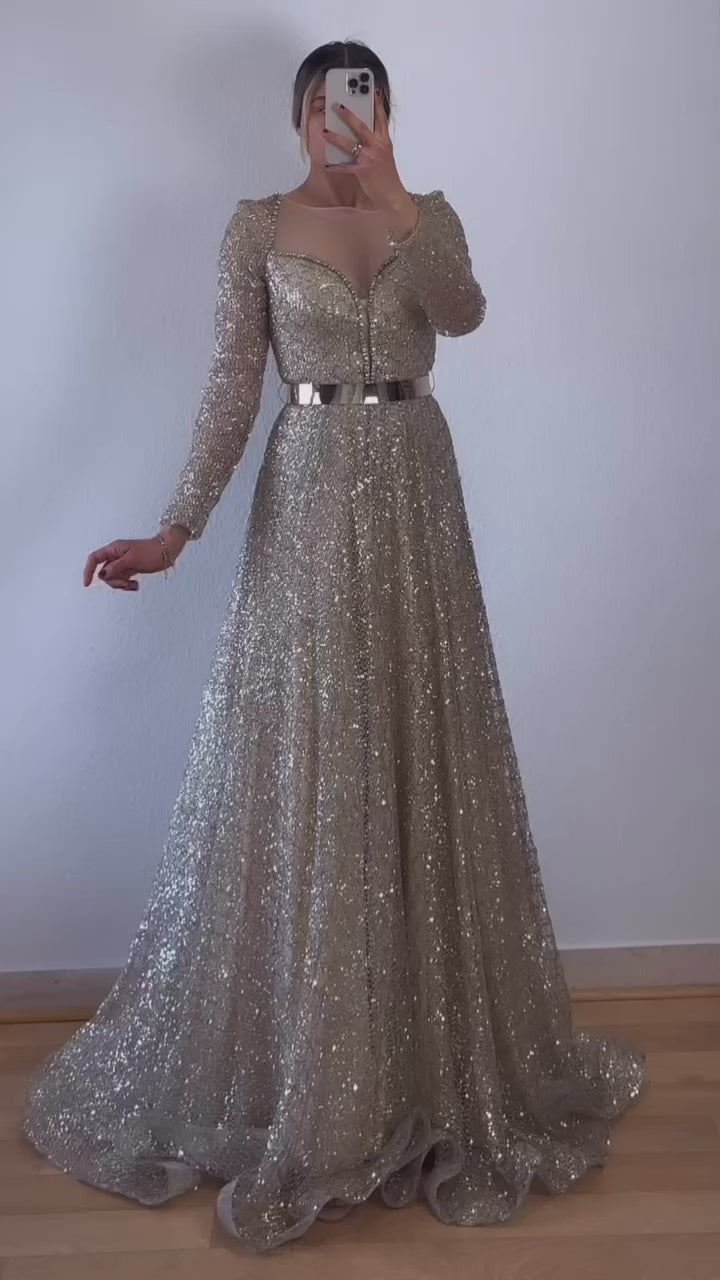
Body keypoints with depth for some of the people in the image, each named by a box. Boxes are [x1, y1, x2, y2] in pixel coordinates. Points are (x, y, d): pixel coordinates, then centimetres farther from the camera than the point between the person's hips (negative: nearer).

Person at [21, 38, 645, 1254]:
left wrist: (393, 198, -24)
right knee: (300, 771, -2)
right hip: (308, 498, -2)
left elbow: (464, 312, -12)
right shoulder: (257, 226, 3)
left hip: (414, 493, 2)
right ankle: (296, 1072, 15)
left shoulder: (431, 212, 9)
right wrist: (177, 526, -15)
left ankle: (433, 1056, 23)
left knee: (421, 758, 6)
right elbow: (232, 382, -4)